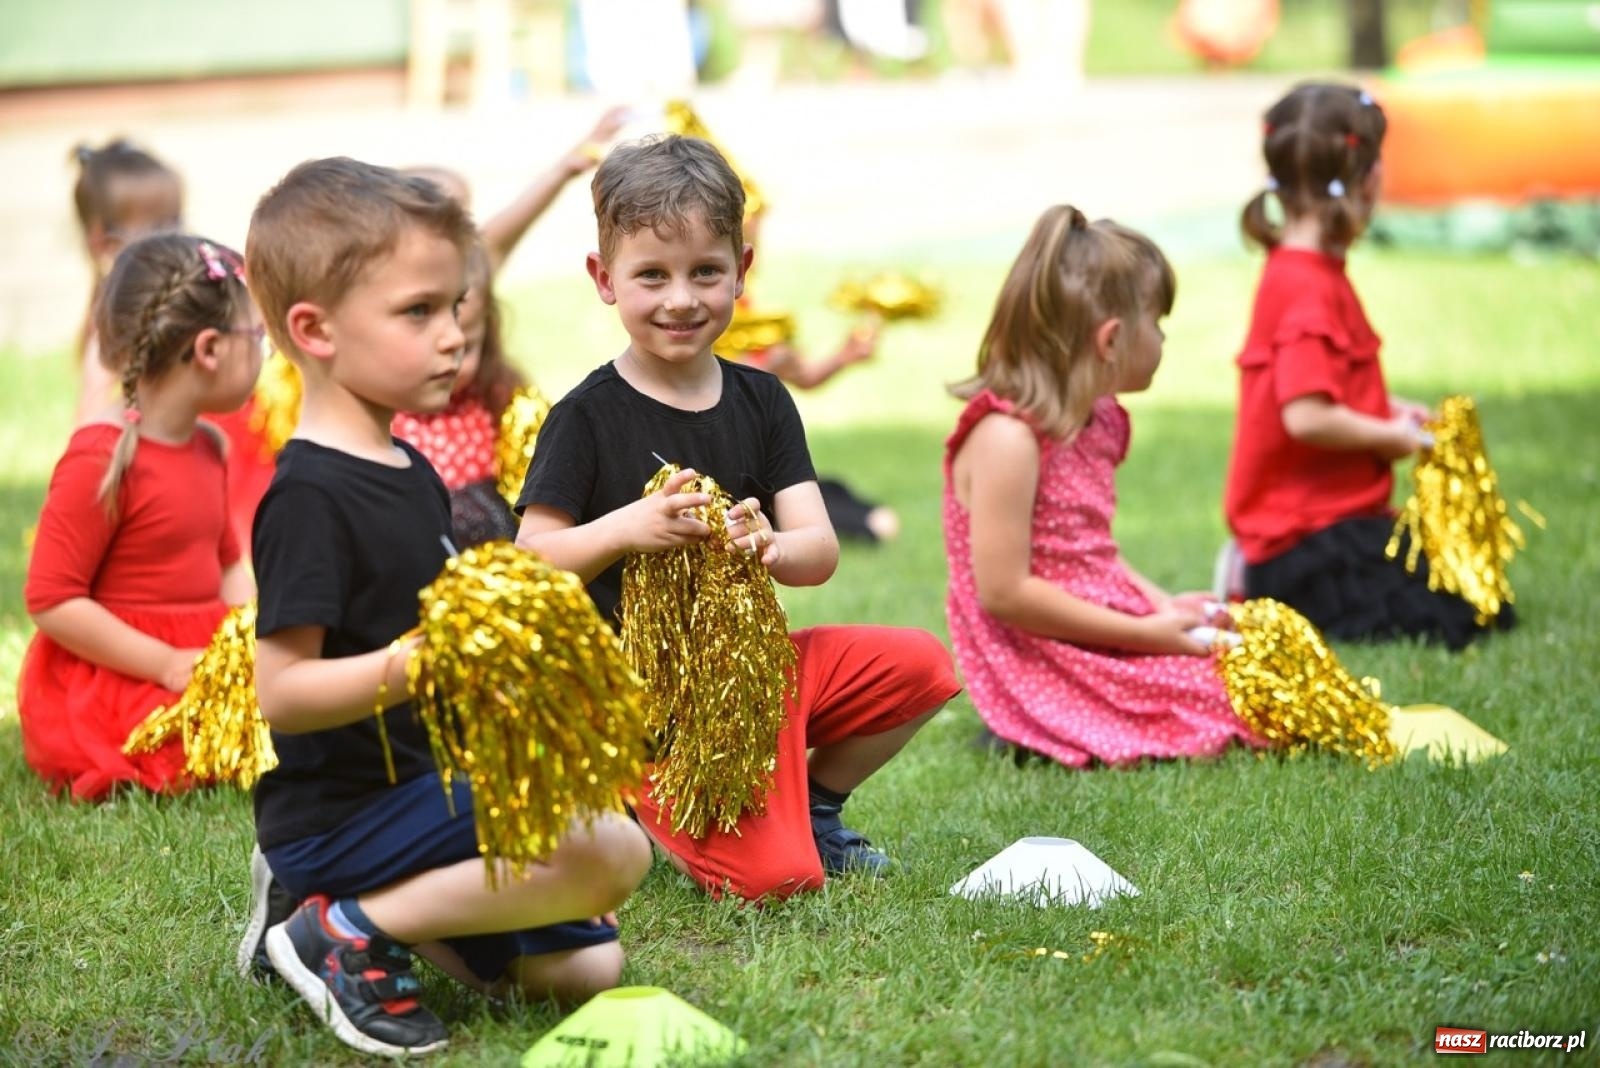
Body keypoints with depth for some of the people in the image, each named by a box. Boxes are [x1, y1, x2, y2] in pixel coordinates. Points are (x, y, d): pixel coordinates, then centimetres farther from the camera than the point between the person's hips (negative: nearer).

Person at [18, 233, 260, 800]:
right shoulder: (101, 457, -18)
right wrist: (168, 665, -20)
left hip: (199, 661, 9)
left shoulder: (206, 446, 11)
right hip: (108, 682, -9)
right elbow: (51, 599, -20)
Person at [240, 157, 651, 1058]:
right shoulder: (310, 495, -19)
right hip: (344, 810, -10)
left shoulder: (411, 473, 12)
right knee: (615, 851, -25)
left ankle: (366, 908, 15)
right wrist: (412, 667, -36)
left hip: (423, 785, 10)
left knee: (587, 965, 12)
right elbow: (282, 694, -24)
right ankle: (351, 933, -12)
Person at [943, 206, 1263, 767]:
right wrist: (1144, 633, -17)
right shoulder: (1007, 437, -18)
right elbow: (1004, 592, -21)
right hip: (1044, 666, -10)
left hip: (1108, 636, 10)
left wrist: (1162, 605, 5)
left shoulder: (1097, 421, 13)